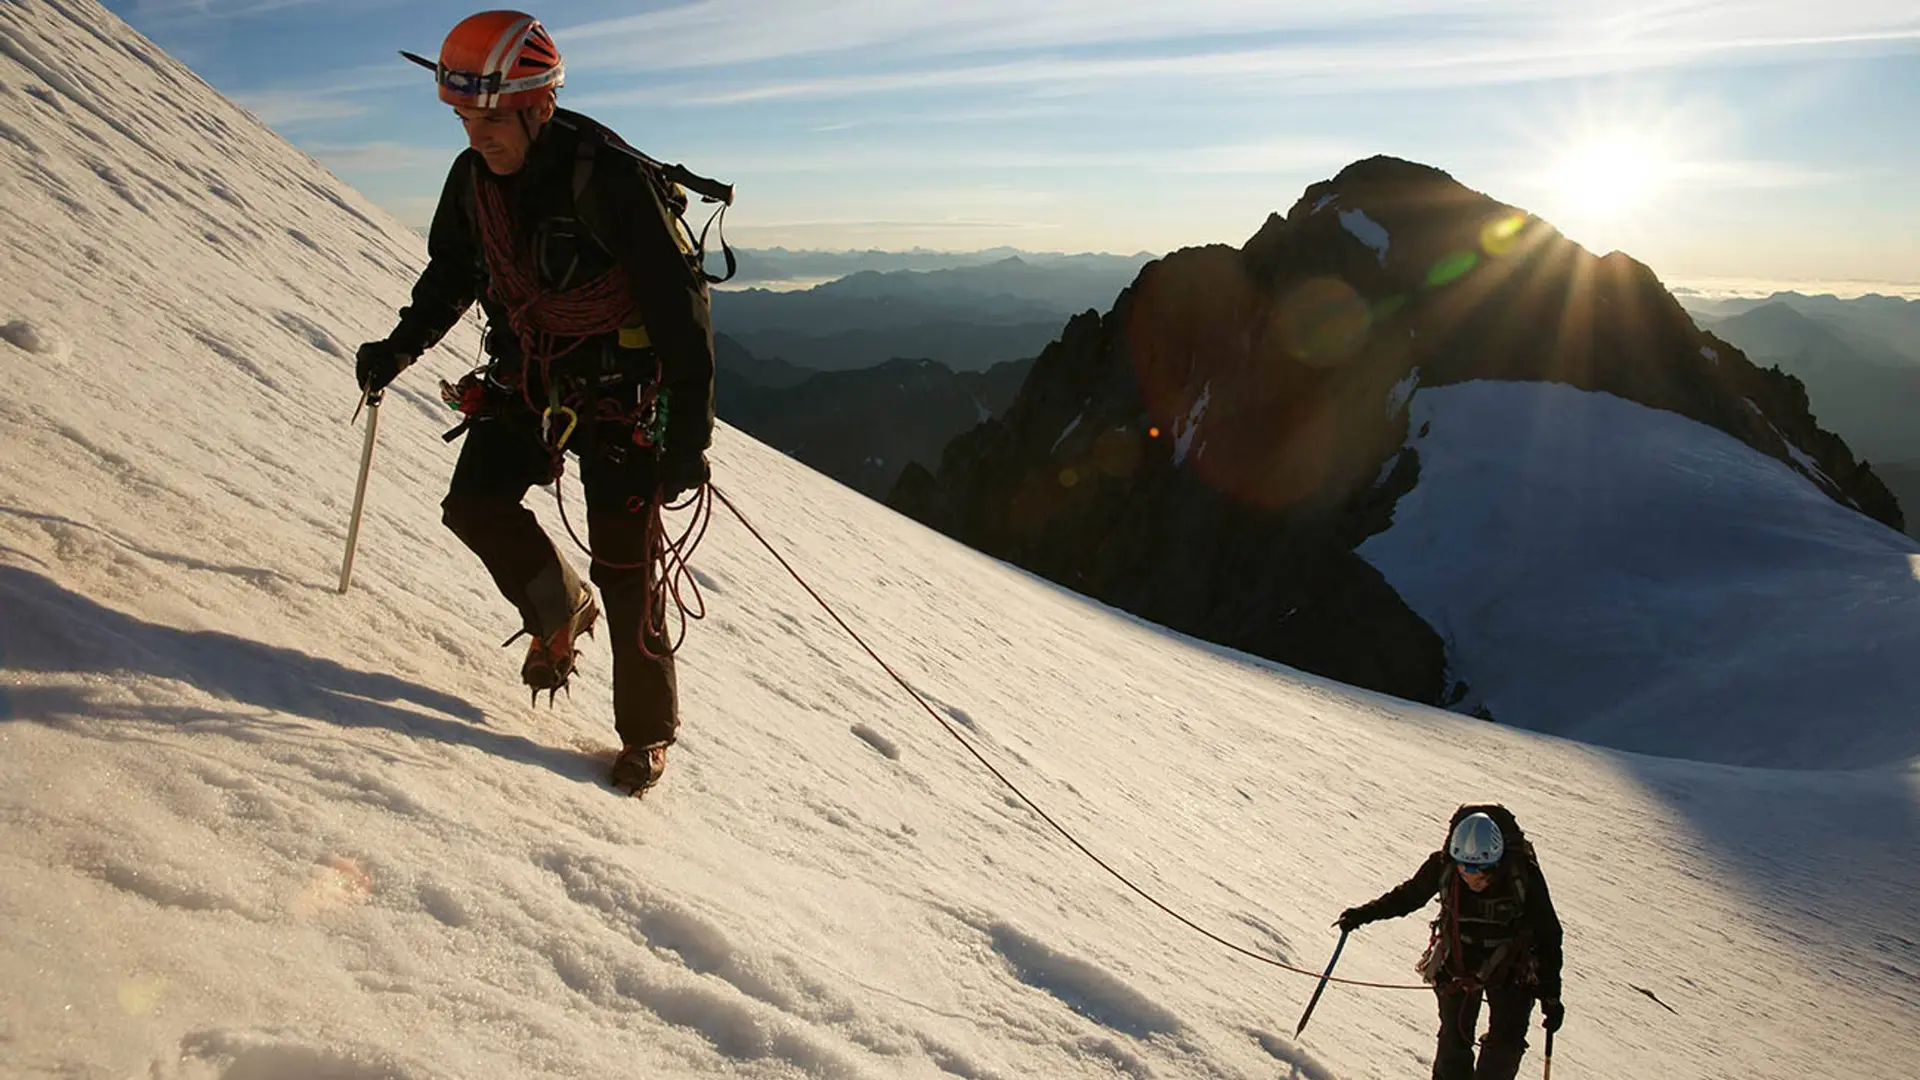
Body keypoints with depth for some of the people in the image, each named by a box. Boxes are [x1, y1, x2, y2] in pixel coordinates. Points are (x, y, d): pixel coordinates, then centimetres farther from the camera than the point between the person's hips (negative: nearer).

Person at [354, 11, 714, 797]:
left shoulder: (610, 180, -24)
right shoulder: (472, 179, -3)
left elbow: (681, 308, -22)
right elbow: (449, 277, 16)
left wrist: (689, 436, -24)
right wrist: (398, 348, 2)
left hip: (619, 397, -6)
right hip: (525, 383, 6)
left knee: (625, 571, -4)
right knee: (473, 504, -10)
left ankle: (648, 731, 14)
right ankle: (559, 611, 20)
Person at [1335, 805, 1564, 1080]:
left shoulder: (1524, 875, -27)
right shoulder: (1443, 866, -23)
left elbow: (1548, 935, -13)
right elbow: (1408, 896, -2)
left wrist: (1551, 995, -10)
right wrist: (1362, 915, -2)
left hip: (1511, 971, -1)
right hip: (1458, 964, 1)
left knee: (1505, 1047, -7)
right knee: (1454, 1043, 3)